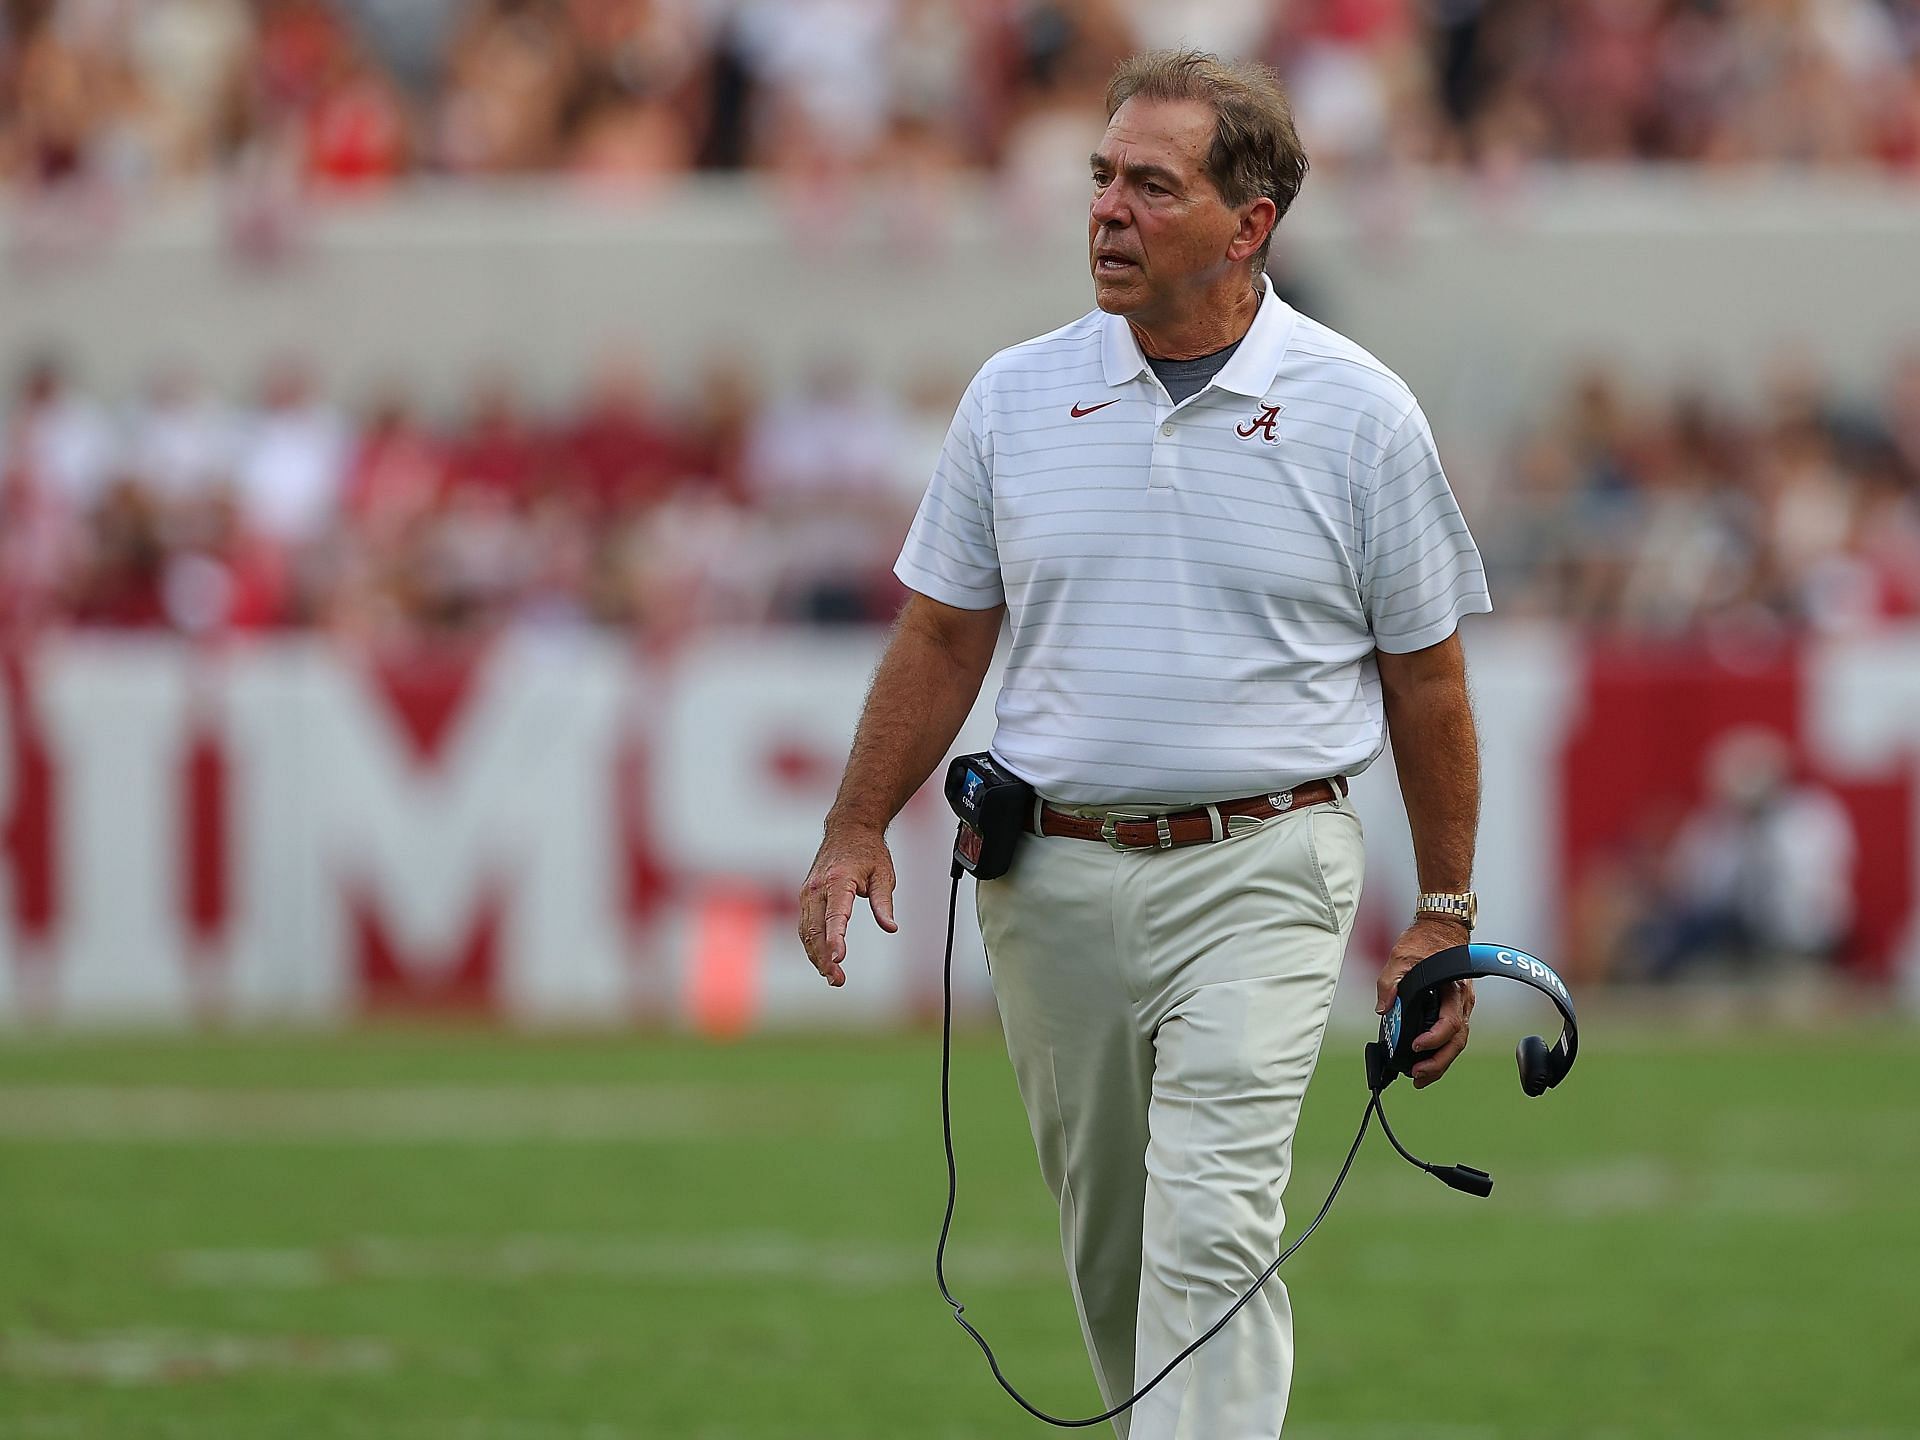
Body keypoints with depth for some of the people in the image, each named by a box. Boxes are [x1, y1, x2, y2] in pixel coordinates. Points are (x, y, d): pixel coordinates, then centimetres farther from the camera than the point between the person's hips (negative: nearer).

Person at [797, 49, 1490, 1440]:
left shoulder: (1360, 414, -2)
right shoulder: (1017, 396, 5)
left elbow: (1426, 680, 4)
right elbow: (944, 637, 13)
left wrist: (1442, 917, 3)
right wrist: (857, 832, 4)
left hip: (1259, 870, -4)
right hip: (1055, 877, 4)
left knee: (1211, 1226, -17)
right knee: (1107, 1242, 10)